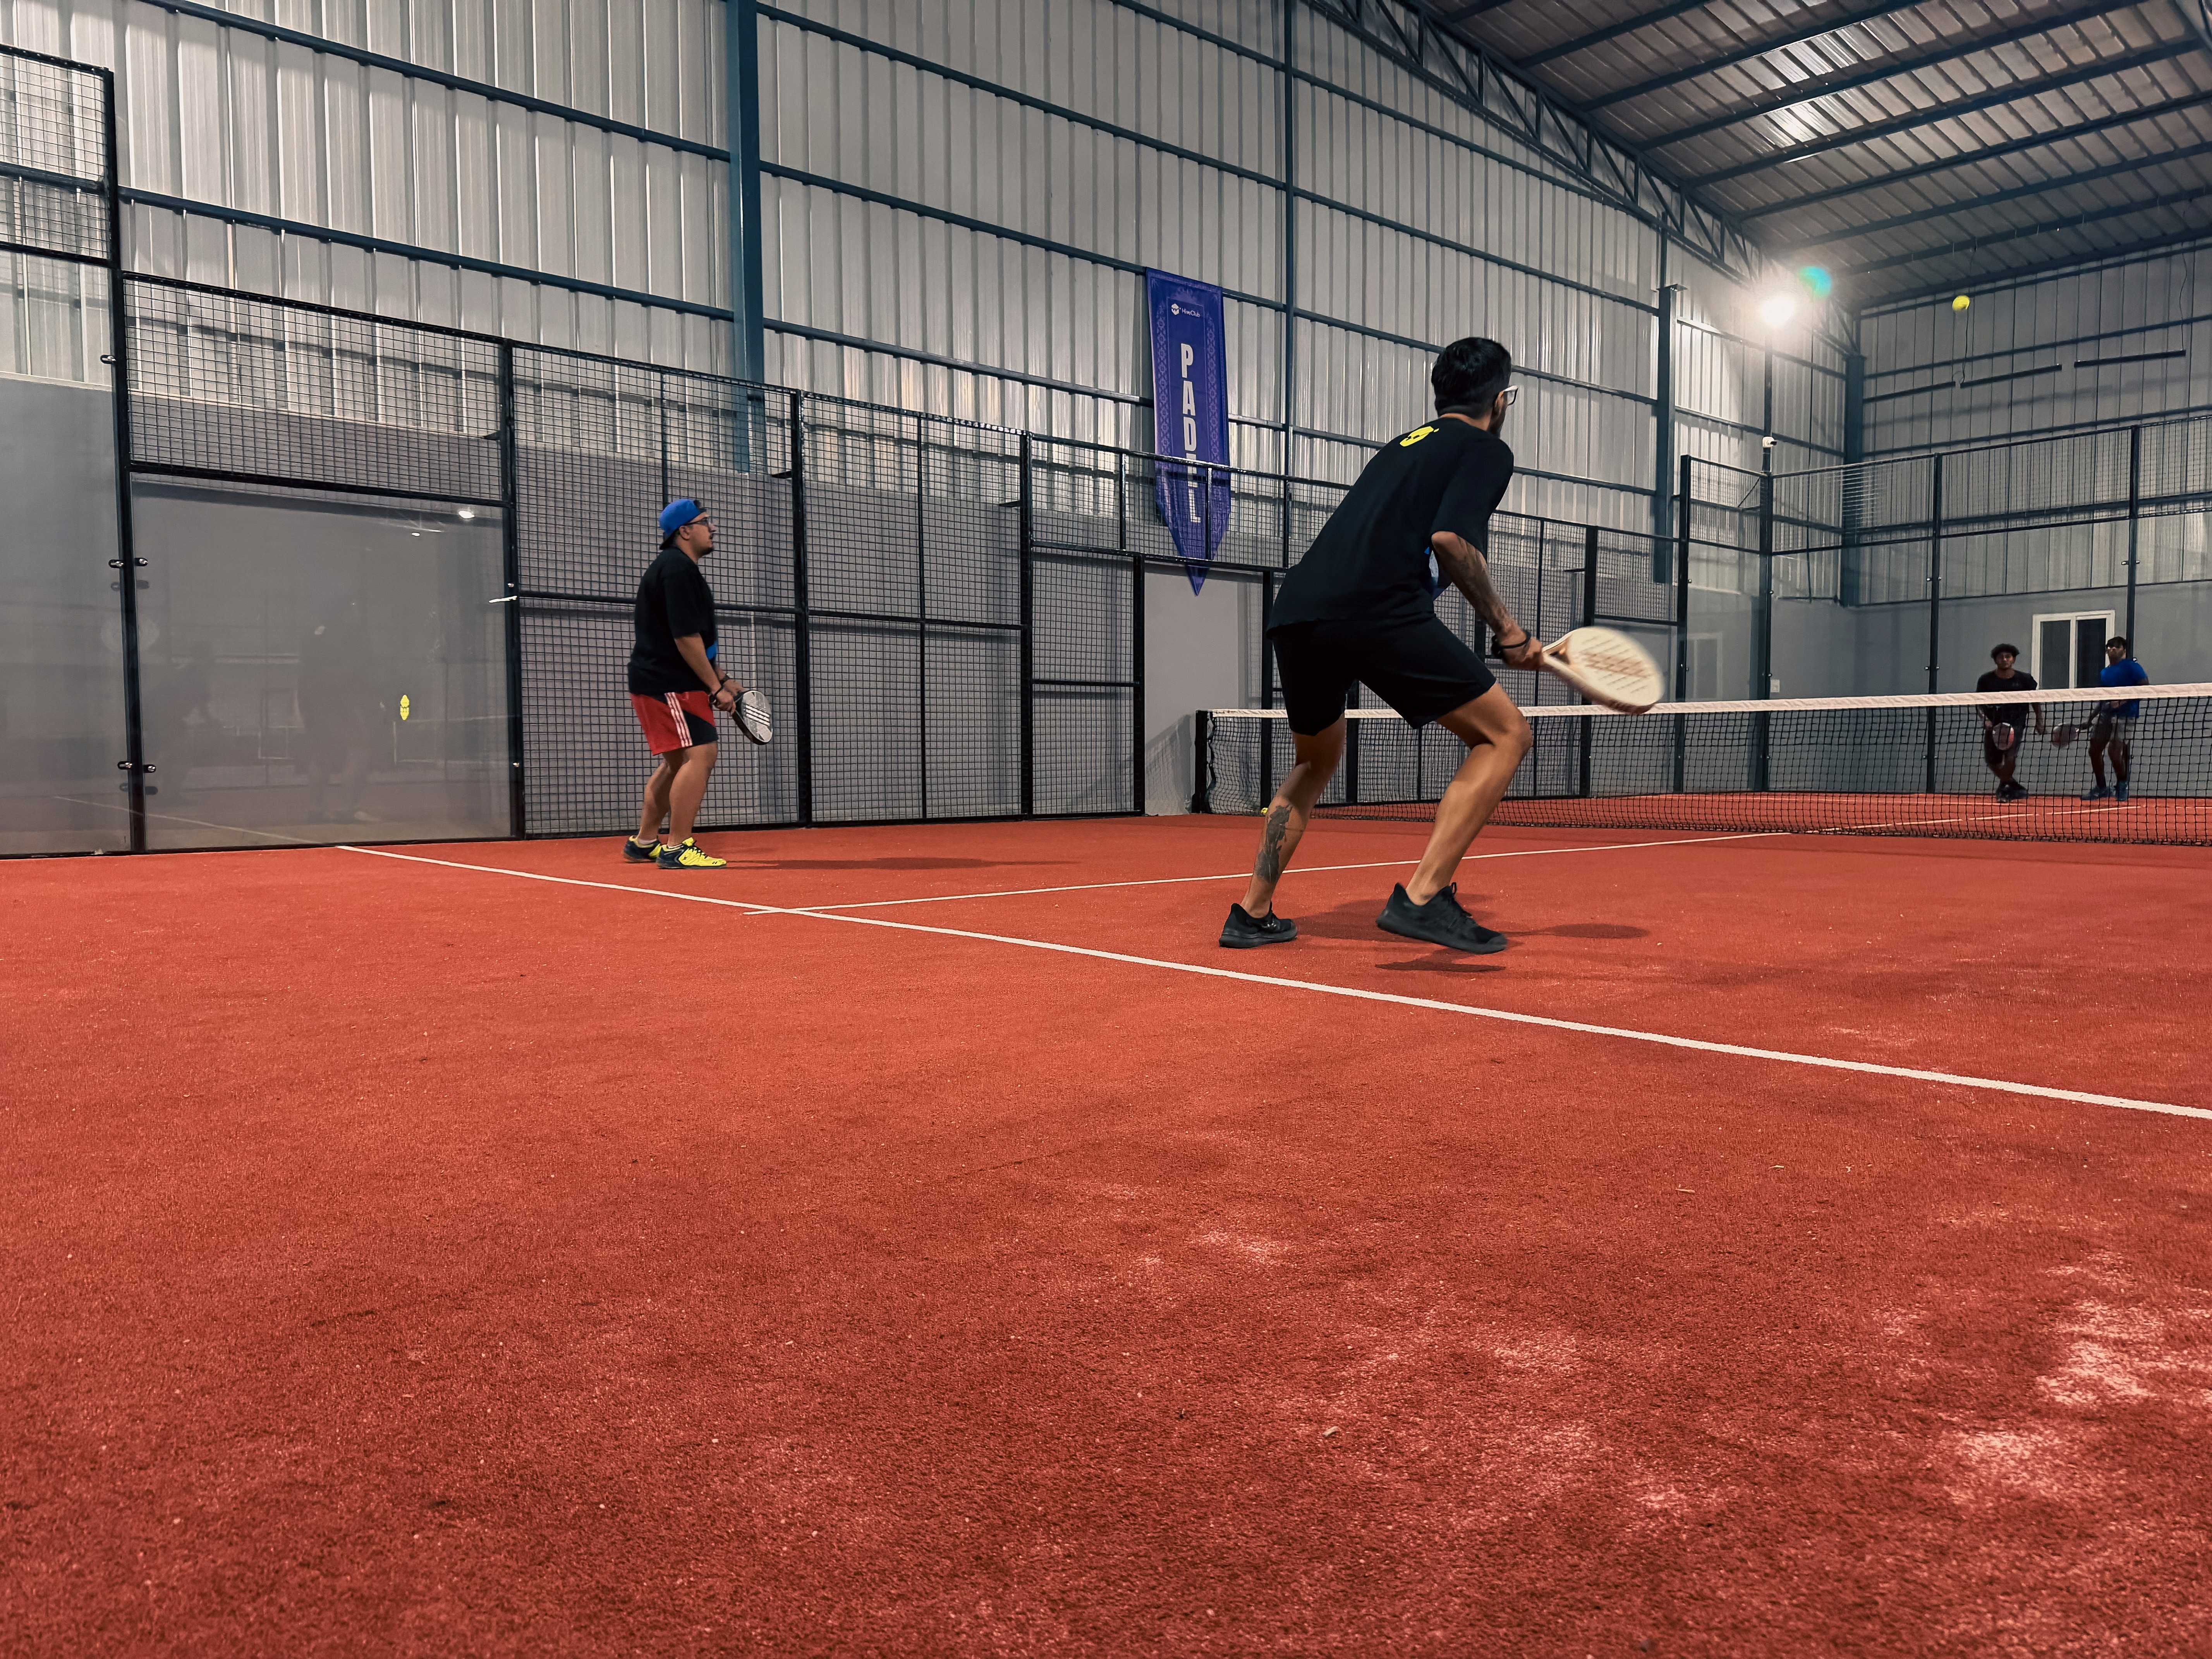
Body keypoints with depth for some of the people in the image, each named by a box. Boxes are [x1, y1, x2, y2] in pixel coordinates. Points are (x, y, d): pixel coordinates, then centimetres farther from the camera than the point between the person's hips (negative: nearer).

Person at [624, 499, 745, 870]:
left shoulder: (679, 568, 21)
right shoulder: (678, 568, -14)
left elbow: (694, 641, 26)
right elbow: (685, 638, -21)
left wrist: (722, 679, 21)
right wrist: (715, 687, -17)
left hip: (663, 683, 11)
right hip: (668, 684, -11)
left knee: (676, 763, 17)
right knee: (700, 755, -17)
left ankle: (644, 842, 25)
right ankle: (677, 849, -16)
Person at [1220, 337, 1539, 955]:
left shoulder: (1404, 444, 32)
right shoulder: (1487, 450, 11)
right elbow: (1450, 539, -7)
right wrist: (1509, 632, 0)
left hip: (1295, 611, 8)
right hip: (1377, 609, -7)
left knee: (1314, 761, 29)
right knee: (1503, 735, 4)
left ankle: (1253, 912, 27)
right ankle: (1421, 897, -9)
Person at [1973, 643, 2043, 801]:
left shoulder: (2024, 680, 2)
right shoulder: (1986, 681, 2)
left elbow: (2035, 701, 13)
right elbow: (1979, 704, 5)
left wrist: (2039, 722, 8)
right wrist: (1985, 719, -11)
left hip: (2016, 724, -2)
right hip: (1993, 725, 2)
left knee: (2010, 755, -24)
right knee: (1992, 761, 1)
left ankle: (2003, 788, -8)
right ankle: (2014, 786, 24)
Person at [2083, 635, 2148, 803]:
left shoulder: (2132, 667, -3)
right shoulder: (2104, 672, 18)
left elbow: (2145, 687, -12)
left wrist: (2124, 700, -21)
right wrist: (2091, 719, 20)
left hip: (2125, 715, -8)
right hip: (2105, 714, 8)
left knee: (2115, 750, -15)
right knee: (2094, 750, 3)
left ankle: (2122, 788, 5)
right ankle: (2101, 789, 16)